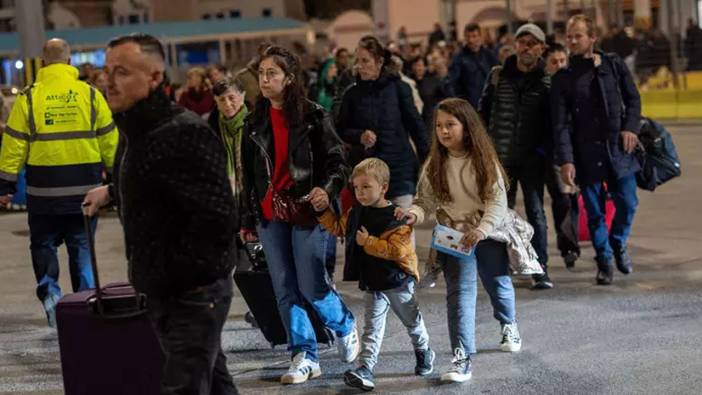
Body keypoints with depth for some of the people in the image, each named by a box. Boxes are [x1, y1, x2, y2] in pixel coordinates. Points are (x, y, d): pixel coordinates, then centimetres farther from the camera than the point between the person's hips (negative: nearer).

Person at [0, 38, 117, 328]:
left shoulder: (29, 98, -4)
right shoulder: (91, 95, -1)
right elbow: (109, 142, 3)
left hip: (44, 190, -1)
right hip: (85, 188, 1)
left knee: (43, 244, 15)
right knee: (82, 247, 12)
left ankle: (49, 292, -2)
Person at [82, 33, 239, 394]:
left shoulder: (185, 133, -22)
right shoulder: (134, 131, 9)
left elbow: (217, 217, -28)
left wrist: (175, 272, -22)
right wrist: (111, 191, 35)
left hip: (194, 292, -10)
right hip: (163, 291, 10)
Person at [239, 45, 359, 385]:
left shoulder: (313, 116, -5)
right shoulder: (255, 122, 8)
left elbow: (337, 161, -4)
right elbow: (249, 174, 13)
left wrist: (328, 188, -23)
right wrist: (248, 219, 14)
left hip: (306, 212, -4)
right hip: (271, 215, 4)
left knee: (312, 286, -4)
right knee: (285, 290, 4)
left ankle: (345, 327, 26)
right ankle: (304, 357, 13)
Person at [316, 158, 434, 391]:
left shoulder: (397, 217, -21)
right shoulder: (355, 214, 1)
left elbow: (397, 249, -28)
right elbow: (338, 228, 17)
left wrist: (368, 242, -26)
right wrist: (323, 210, 4)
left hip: (398, 282, -4)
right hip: (371, 284, 4)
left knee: (412, 321, 18)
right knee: (372, 328, -3)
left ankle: (423, 352, 44)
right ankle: (365, 370, -13)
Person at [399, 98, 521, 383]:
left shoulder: (483, 159, -11)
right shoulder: (435, 165, -5)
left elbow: (498, 200, -16)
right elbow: (426, 202, -5)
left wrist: (482, 230, -31)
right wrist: (414, 214, -28)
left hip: (489, 234, 0)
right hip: (454, 237, 0)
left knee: (498, 284, 20)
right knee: (460, 293, -13)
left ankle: (509, 326, 51)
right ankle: (462, 359, -14)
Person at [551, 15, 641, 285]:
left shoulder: (614, 65, 6)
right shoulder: (563, 78, 1)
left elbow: (633, 99, 12)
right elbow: (560, 124, -5)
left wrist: (631, 128, -7)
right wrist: (565, 160, -14)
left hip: (618, 148, 1)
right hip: (586, 154, -1)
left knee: (627, 204, 3)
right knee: (595, 211, 2)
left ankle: (618, 244, 31)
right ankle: (604, 261, 17)